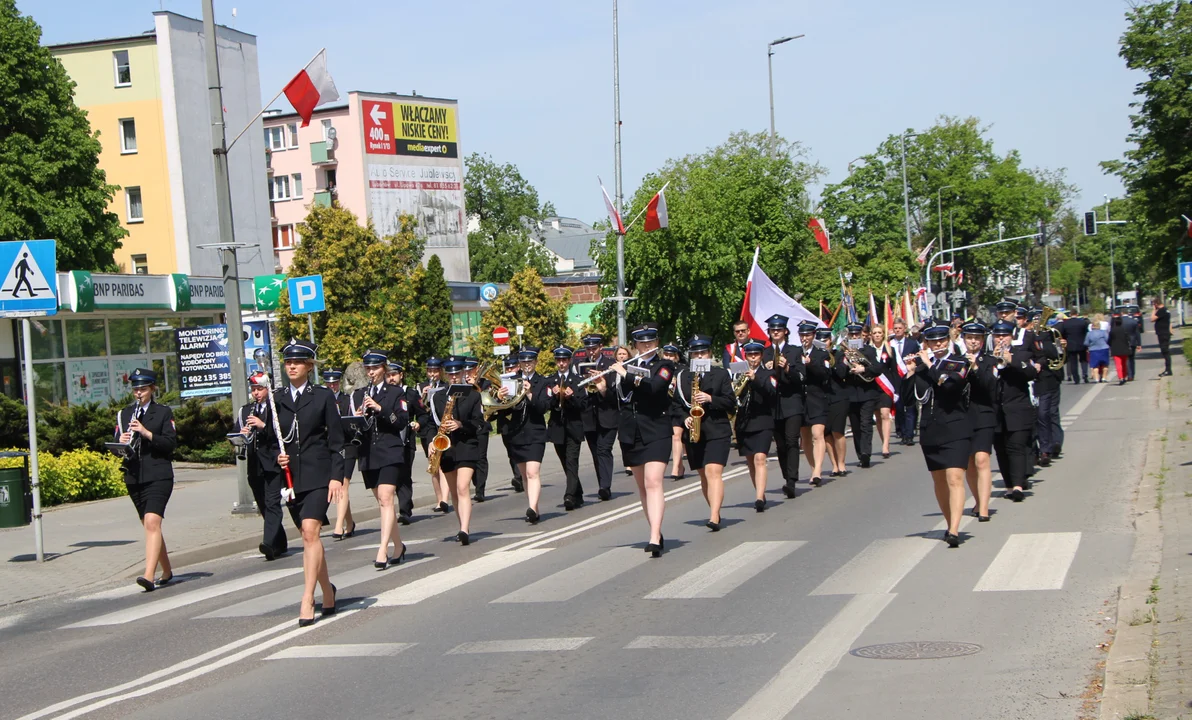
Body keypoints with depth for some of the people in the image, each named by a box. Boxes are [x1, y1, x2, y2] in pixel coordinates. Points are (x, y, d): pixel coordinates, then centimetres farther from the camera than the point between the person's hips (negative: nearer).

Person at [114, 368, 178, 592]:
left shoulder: (164, 412, 2)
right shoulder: (124, 414, 13)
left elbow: (171, 443, -7)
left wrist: (146, 433, -19)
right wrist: (121, 442, -12)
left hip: (158, 475, -5)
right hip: (134, 478, 5)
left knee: (152, 523, -19)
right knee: (150, 526, 12)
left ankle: (149, 576, -28)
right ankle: (166, 571, 26)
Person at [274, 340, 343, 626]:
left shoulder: (323, 396, 0)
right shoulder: (277, 398, 9)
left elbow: (336, 439, -1)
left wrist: (336, 476, -8)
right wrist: (277, 456, -4)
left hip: (318, 473, -4)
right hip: (291, 474, 4)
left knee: (310, 531, -18)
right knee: (308, 536, 11)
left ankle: (307, 600, -20)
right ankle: (327, 592, 28)